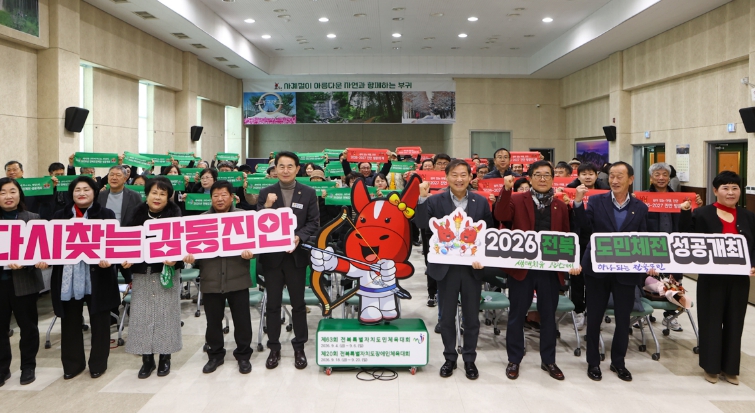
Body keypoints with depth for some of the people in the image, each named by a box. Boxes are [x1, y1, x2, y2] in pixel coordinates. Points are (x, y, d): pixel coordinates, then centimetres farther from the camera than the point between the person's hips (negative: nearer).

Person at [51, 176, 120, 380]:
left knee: (99, 321, 7)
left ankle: (98, 363, 20)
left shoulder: (106, 214, 1)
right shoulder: (60, 216, 10)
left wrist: (109, 259, -24)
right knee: (70, 321, 11)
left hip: (97, 277, -3)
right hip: (67, 276, 3)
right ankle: (72, 363, 25)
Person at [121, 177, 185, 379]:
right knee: (141, 314, 3)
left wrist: (175, 260, -26)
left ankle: (165, 357, 16)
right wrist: (125, 260, -13)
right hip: (141, 272, 2)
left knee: (166, 313, 3)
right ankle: (147, 359, 15)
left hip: (166, 271, -2)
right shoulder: (137, 214, 2)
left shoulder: (175, 215, -4)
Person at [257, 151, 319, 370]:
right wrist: (267, 207, -19)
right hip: (272, 255, 1)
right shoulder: (265, 193, 3)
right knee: (273, 304, 8)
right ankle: (274, 348, 20)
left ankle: (299, 348, 21)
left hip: (297, 255, -1)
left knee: (298, 303, 8)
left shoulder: (309, 193, 2)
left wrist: (299, 237, -18)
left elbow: (314, 223, -1)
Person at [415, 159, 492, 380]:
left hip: (472, 267, 1)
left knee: (471, 317, 10)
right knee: (447, 316, 10)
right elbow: (423, 225, -16)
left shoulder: (481, 202, 2)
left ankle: (469, 359, 25)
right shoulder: (436, 201, -3)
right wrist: (423, 199, -26)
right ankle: (450, 358, 26)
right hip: (446, 267, -1)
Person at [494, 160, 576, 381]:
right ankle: (514, 360, 20)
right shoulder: (517, 200, -1)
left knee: (548, 315, 12)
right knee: (517, 314, 6)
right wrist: (506, 190, -31)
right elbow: (501, 216, -20)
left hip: (550, 268, 3)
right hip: (522, 266, -3)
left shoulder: (561, 206, 8)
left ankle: (548, 360, 27)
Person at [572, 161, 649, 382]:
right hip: (597, 268, -1)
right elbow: (583, 225, -14)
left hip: (626, 271, 2)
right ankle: (593, 362, 22)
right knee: (594, 317, 8)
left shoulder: (640, 208, 4)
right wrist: (578, 202, -26)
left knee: (623, 318, 10)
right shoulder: (596, 201, -1)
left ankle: (618, 362, 28)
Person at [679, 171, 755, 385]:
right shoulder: (702, 214, -4)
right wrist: (685, 213, -20)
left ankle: (730, 367, 24)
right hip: (712, 278, -3)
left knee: (734, 322, 11)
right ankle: (711, 366, 20)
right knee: (711, 321, 6)